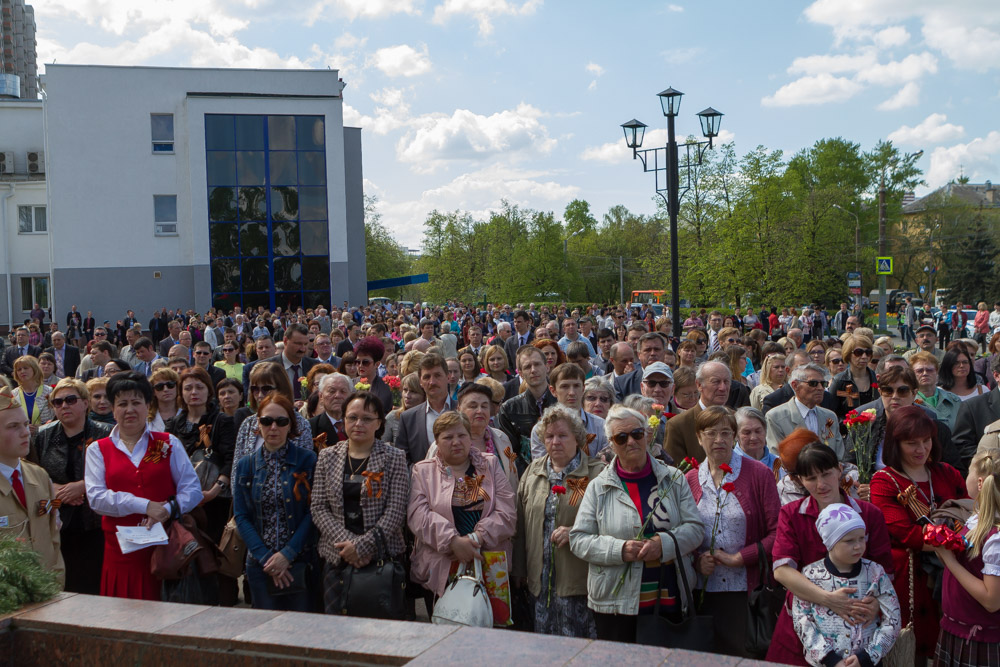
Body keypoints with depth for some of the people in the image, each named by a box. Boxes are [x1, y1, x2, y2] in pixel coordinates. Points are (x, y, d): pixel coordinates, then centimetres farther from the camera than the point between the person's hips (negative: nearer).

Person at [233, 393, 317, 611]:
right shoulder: (245, 465, 7)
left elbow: (313, 512, -6)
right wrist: (266, 558, -8)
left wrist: (287, 554, -13)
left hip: (300, 561, -2)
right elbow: (241, 517, 4)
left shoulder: (308, 460, -2)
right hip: (260, 565, 2)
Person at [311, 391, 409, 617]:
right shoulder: (328, 456, 9)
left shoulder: (394, 458, 1)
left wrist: (363, 545, -14)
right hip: (336, 557, 2)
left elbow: (396, 511, -6)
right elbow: (319, 508, 4)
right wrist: (347, 542, -10)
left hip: (382, 555, -2)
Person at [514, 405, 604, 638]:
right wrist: (519, 567, 13)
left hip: (579, 580, -4)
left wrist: (575, 533, -18)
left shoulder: (596, 473, -4)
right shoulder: (533, 471, 12)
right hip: (540, 579, 4)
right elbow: (521, 523, 14)